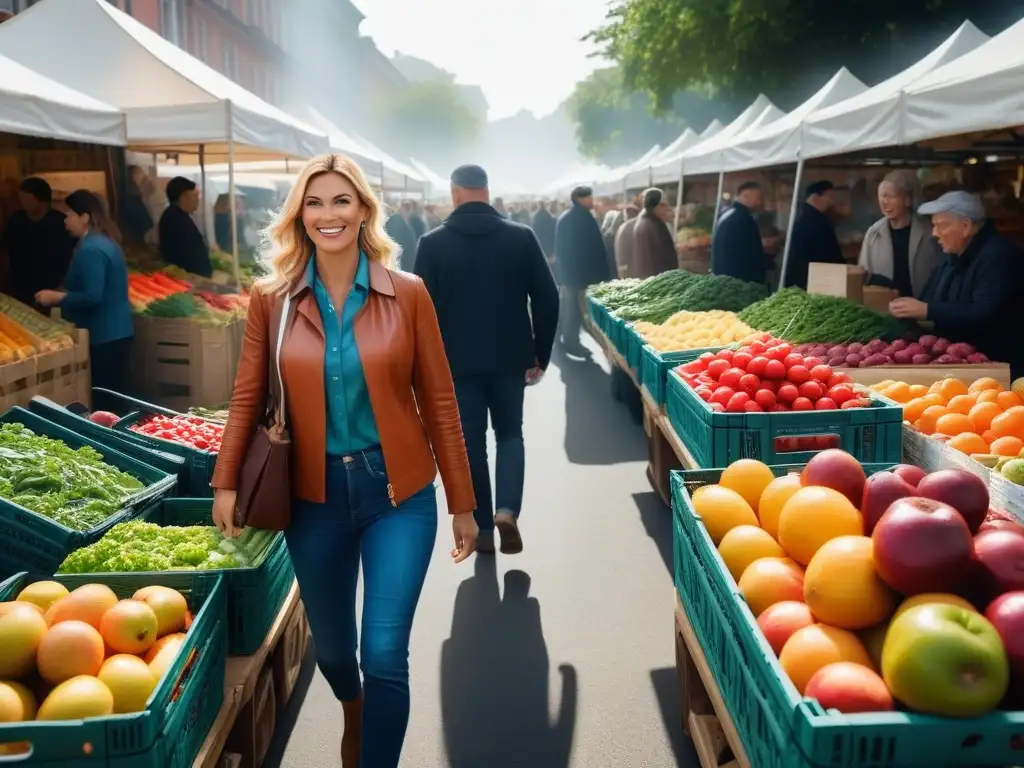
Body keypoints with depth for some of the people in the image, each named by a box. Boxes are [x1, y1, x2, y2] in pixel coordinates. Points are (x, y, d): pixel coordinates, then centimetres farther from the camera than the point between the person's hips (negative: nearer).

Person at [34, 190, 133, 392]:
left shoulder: (91, 250, -19)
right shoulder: (104, 241, 13)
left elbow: (92, 297, -24)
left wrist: (56, 297, -13)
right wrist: (61, 294, 17)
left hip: (103, 336, -10)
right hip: (115, 332, 10)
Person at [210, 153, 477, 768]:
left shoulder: (408, 293, -5)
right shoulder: (272, 299, -2)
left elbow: (438, 402, -2)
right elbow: (249, 397, 4)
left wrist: (462, 503, 0)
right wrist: (226, 482, -7)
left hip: (399, 492, -2)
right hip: (316, 496, 2)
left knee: (385, 653, -7)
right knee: (330, 645, 20)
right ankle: (354, 714, 55)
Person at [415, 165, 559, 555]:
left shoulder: (433, 243, -5)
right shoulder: (521, 236, -2)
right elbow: (547, 298, -2)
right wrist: (541, 355, 7)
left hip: (457, 361, -1)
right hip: (510, 357, 1)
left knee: (470, 443, 10)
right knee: (510, 434, 17)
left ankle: (483, 529, 16)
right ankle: (506, 511, -2)